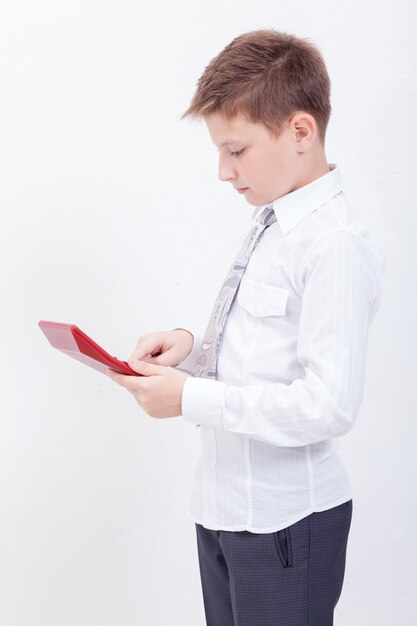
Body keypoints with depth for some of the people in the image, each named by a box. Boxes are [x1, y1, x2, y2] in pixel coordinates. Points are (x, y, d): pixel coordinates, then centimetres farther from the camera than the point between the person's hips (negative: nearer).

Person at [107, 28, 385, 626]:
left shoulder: (335, 244, -21)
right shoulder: (270, 225, 8)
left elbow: (328, 405, -26)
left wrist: (192, 398, -23)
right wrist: (193, 347, -2)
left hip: (285, 520, -8)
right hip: (225, 504, 8)